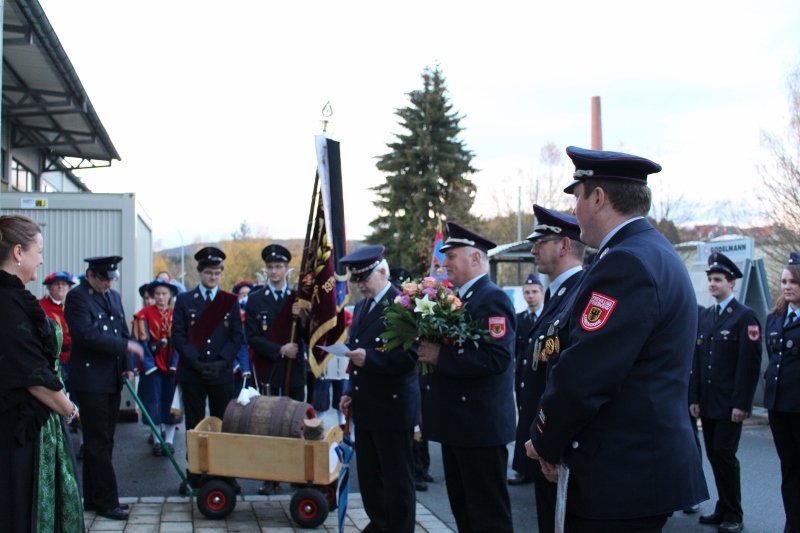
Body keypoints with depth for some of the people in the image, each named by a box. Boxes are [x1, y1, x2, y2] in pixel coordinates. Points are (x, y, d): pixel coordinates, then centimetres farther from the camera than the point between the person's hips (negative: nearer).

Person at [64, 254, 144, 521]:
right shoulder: (76, 297, -10)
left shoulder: (114, 296, 14)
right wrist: (126, 346, -21)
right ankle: (106, 501, 5)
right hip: (90, 380, -8)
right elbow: (86, 334, -22)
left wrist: (127, 366, 4)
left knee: (104, 441, 12)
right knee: (99, 442, -2)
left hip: (112, 379, 8)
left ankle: (93, 498, 21)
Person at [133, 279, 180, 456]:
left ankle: (169, 440, 14)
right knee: (153, 404, 3)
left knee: (171, 403, 5)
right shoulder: (144, 314, -1)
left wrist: (174, 364, -9)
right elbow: (142, 341, -5)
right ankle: (157, 441, 13)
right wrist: (149, 365, -12)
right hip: (152, 366, -1)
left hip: (172, 366, 1)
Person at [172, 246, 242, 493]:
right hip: (191, 374, 0)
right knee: (194, 426, 5)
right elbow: (178, 336, -1)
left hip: (221, 373, 0)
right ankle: (194, 477, 13)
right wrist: (196, 362, -13)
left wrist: (221, 362, -12)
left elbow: (236, 337, 3)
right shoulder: (184, 300, 6)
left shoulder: (231, 301, 8)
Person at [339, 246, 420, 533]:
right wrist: (351, 391, 14)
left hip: (393, 406, -8)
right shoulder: (361, 307, 14)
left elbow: (411, 355, -20)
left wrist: (370, 357, -28)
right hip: (365, 407, 9)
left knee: (396, 477, 1)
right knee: (368, 474, 16)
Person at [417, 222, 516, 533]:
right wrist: (427, 351, 3)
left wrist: (441, 356, -24)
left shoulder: (492, 299, -14)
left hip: (481, 424, -10)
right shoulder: (457, 299, 14)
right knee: (462, 508, 17)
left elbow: (497, 358, -26)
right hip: (457, 424, 10)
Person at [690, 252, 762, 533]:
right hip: (708, 402, 6)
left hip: (730, 403, -6)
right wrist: (694, 398, 6)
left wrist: (741, 403, -15)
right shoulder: (705, 317, 13)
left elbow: (750, 363, -11)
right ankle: (723, 509, 20)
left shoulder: (746, 316, -6)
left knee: (724, 454, -5)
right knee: (714, 455, 8)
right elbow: (697, 360, 12)